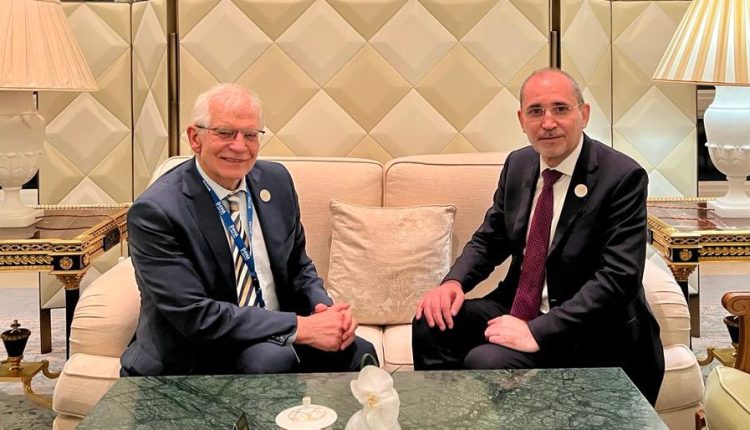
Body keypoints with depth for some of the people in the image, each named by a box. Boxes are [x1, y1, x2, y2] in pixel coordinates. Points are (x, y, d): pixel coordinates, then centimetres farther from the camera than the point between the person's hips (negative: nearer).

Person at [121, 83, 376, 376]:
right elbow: (195, 315, -23)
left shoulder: (276, 180, 3)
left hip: (275, 340, 6)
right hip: (191, 363, -6)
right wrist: (299, 327, -26)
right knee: (271, 358, -34)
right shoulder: (156, 212, -18)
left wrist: (324, 308, -10)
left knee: (357, 353, -19)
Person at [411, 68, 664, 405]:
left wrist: (537, 332, -29)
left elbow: (619, 277, -23)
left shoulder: (622, 177, -16)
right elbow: (489, 239, 14)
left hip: (584, 331, -6)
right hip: (517, 307, 6)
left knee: (485, 361, -28)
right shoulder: (518, 164, 5)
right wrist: (454, 281, -8)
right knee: (433, 323, -14)